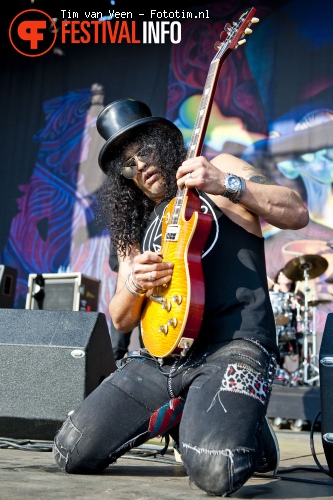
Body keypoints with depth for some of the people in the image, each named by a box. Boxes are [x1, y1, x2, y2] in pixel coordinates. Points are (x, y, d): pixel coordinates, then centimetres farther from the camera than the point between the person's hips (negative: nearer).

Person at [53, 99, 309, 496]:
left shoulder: (220, 168, 9)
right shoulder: (137, 226, 21)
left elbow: (297, 214, -5)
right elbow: (121, 320, 18)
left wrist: (227, 184, -19)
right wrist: (134, 284, -5)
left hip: (232, 347, -6)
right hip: (160, 356, 6)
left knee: (214, 472, -31)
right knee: (72, 453, -1)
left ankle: (248, 430, 6)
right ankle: (183, 414, 16)